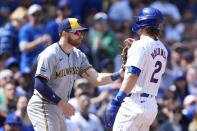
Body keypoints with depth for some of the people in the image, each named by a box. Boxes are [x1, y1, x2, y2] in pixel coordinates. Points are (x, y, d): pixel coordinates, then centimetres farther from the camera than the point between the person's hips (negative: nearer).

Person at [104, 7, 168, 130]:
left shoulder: (140, 45, -11)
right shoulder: (162, 49, 15)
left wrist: (116, 102, -24)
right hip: (152, 105, 9)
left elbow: (132, 76, -20)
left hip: (135, 104, -9)